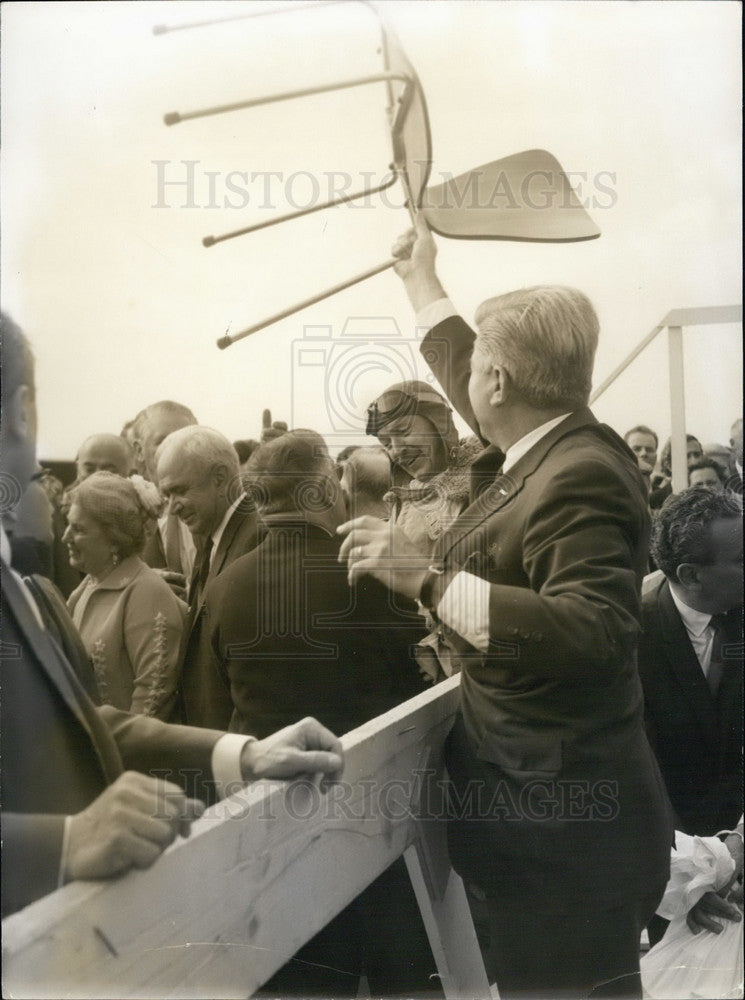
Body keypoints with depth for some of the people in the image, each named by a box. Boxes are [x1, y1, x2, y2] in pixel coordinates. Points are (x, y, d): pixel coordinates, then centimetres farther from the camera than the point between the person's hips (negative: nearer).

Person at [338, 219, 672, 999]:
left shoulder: (580, 476, -23)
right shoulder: (543, 448, 5)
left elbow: (590, 633, -34)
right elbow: (464, 380, 24)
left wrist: (427, 579, -36)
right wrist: (420, 281, 35)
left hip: (561, 813, -10)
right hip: (542, 795, 10)